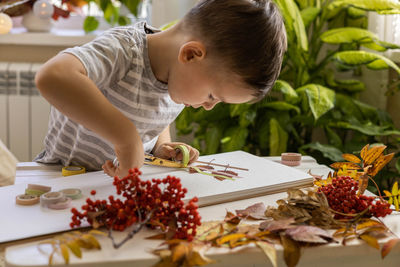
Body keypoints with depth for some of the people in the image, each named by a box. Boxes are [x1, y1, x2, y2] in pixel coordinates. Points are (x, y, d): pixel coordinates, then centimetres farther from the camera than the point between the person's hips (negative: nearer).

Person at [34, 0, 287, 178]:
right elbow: (52, 77, -47)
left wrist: (161, 146, -2)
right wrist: (128, 137, -45)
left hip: (128, 181, 7)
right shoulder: (122, 51, -27)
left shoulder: (182, 77, -3)